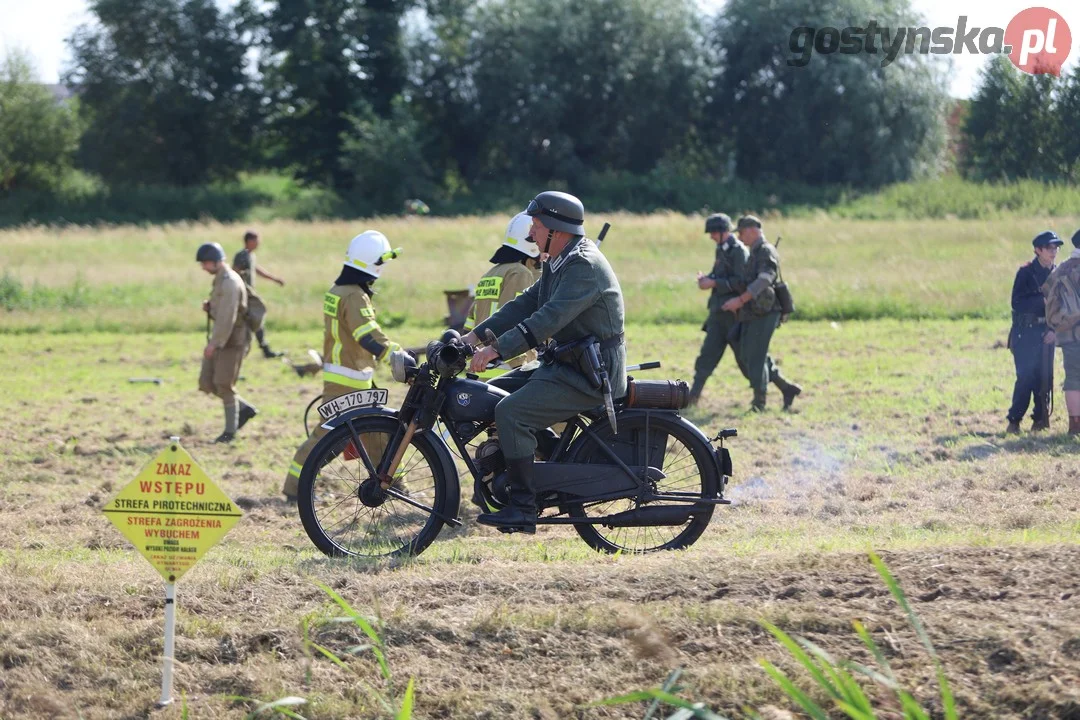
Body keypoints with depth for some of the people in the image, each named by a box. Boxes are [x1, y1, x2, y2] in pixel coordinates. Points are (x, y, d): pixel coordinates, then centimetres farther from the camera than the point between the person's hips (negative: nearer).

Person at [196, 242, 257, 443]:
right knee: (207, 383, 7)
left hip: (232, 340, -10)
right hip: (220, 338, 10)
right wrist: (209, 307, 2)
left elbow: (227, 316, -25)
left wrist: (214, 343, -28)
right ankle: (244, 409, 19)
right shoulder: (220, 280, 13)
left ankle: (230, 431, 5)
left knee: (224, 385, -6)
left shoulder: (230, 282, -18)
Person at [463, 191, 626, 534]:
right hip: (566, 364, 11)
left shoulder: (584, 266, -19)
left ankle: (523, 509, -20)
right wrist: (476, 335, 5)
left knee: (511, 412, -21)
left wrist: (497, 349, -29)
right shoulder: (558, 263, 15)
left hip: (590, 374, -11)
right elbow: (525, 304, 15)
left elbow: (550, 318, -27)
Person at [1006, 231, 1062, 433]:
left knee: (1045, 377, 2)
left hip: (1045, 331, 4)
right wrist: (1043, 301, -23)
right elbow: (1017, 303, -13)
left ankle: (1041, 418, 13)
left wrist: (1054, 329, -3)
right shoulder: (1026, 272, -6)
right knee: (1026, 377, -10)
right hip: (1025, 332, -4)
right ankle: (1014, 421, -4)